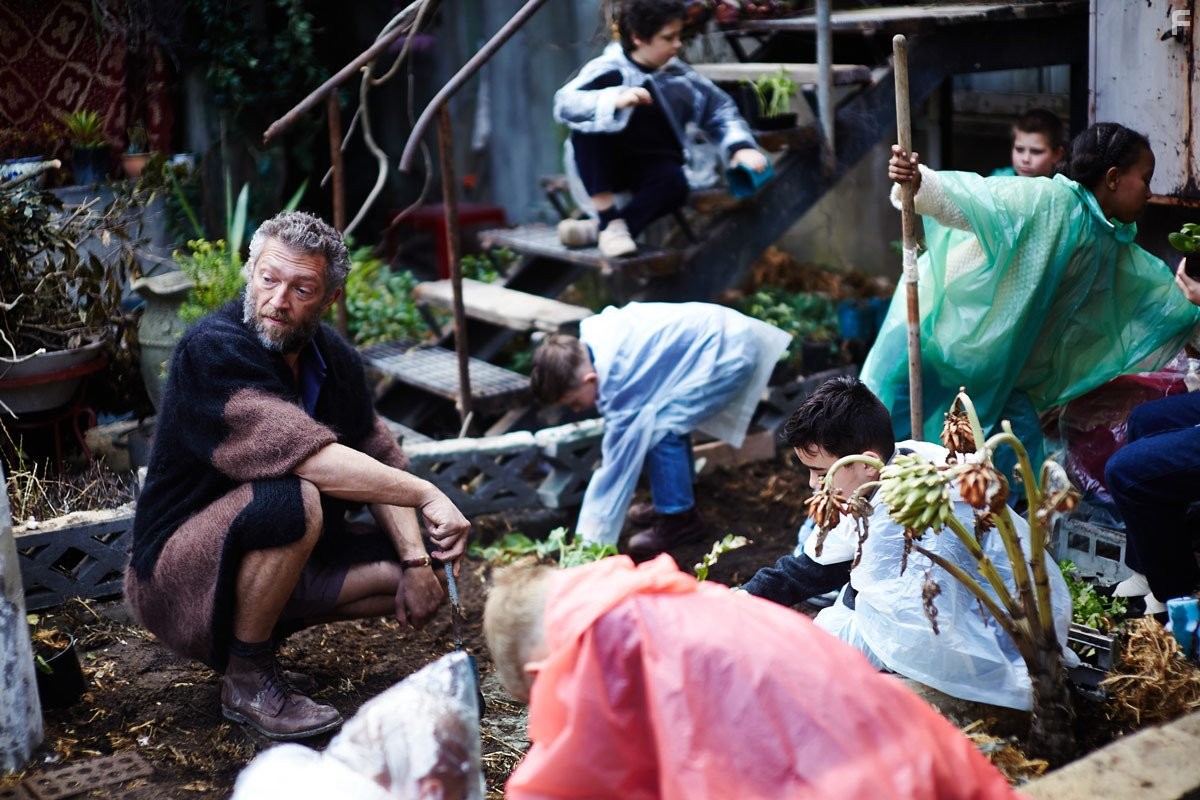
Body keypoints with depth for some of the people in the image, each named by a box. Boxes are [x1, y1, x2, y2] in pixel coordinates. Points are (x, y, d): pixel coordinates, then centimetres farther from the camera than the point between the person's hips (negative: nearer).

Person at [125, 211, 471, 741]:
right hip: (179, 573, -8)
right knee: (293, 500, -36)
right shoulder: (212, 351, -23)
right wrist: (426, 495, -36)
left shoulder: (330, 356, 2)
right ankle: (246, 679, -14)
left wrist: (415, 560, -10)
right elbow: (308, 457, -35)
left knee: (429, 573, 2)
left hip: (282, 550, 8)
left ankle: (259, 630, 11)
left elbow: (379, 459, 4)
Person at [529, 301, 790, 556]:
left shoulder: (620, 380, -27)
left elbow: (618, 460, -22)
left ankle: (679, 519, -2)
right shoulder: (590, 332, -6)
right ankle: (673, 503, 25)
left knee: (658, 429, -17)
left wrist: (590, 540, -17)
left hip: (731, 354, -10)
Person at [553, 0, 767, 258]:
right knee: (587, 125, -31)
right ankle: (611, 222, -30)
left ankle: (595, 228, -29)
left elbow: (720, 110, 7)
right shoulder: (608, 70, -12)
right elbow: (564, 103, -27)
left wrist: (741, 147, -12)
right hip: (609, 166, -1)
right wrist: (615, 100, -43)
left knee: (674, 182, -34)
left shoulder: (680, 75, -1)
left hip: (656, 167, 1)